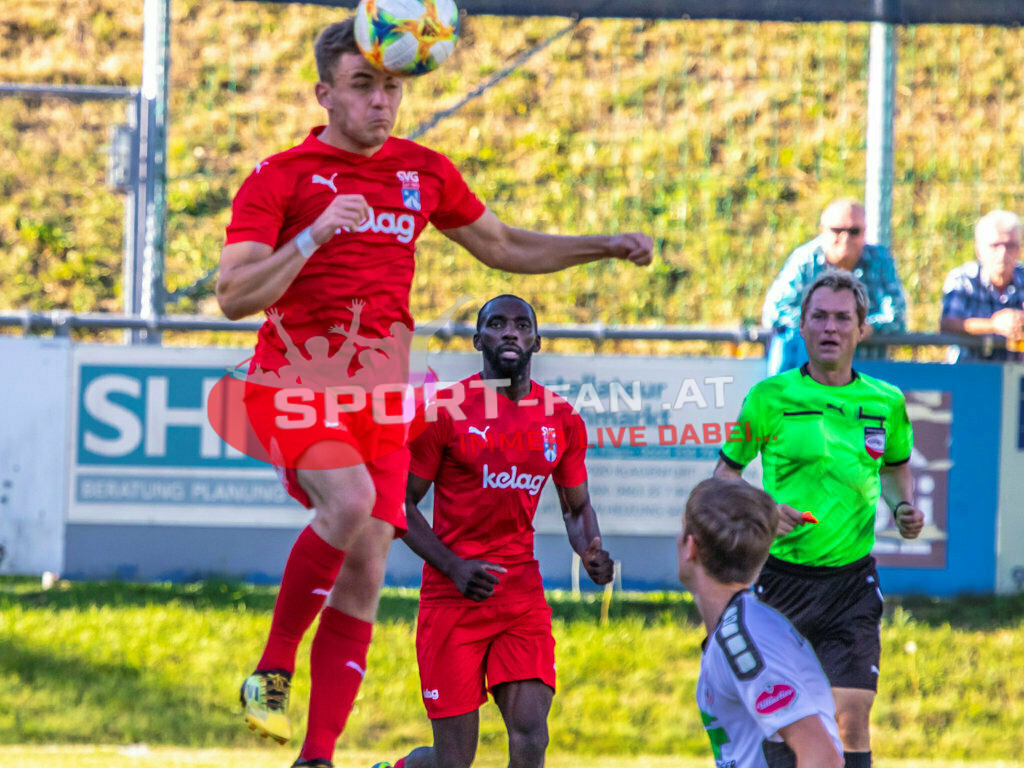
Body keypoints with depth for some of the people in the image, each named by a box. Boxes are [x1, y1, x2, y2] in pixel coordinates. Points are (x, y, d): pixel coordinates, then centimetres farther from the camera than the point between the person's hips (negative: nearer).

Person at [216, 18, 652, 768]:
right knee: (352, 502, -32)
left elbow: (503, 247, 25)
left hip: (380, 398, 5)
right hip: (295, 383, -5)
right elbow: (235, 296, -10)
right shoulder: (280, 178, -3)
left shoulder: (424, 171, 12)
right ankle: (273, 670, -16)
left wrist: (608, 245, 15)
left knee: (363, 582, -1)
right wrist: (316, 235, -22)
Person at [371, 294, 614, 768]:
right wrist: (455, 567, -17)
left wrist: (591, 552, -5)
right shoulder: (445, 410, -6)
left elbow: (577, 507, 18)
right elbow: (401, 503, -3)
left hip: (523, 594, 3)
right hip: (452, 597, -3)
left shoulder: (563, 421, 7)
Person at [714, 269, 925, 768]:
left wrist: (904, 507, 3)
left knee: (850, 721, -9)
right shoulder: (770, 398, -3)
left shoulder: (886, 403, 5)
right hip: (780, 576, -1)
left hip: (852, 581, 1)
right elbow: (725, 473, 5)